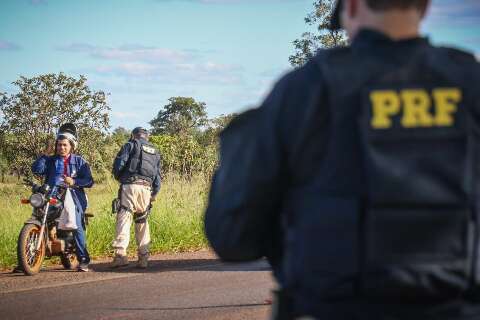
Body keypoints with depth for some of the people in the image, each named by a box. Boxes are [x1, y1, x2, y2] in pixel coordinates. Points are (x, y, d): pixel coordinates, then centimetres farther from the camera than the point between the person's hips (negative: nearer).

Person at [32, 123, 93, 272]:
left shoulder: (79, 161, 11)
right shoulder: (51, 160, 17)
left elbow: (89, 181, 3)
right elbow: (36, 169, 0)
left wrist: (74, 182, -13)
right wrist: (45, 154, -1)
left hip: (73, 196, -2)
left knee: (77, 227, -16)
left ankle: (83, 260, -14)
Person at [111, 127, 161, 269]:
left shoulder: (131, 145, 9)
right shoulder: (155, 152, 25)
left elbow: (118, 164, -2)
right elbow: (158, 175, 17)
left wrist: (119, 177, 15)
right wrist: (154, 193, 17)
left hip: (130, 185, -5)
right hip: (146, 188, 5)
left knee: (124, 218, -10)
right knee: (142, 221, 12)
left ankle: (121, 253, -24)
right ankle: (143, 257, 10)